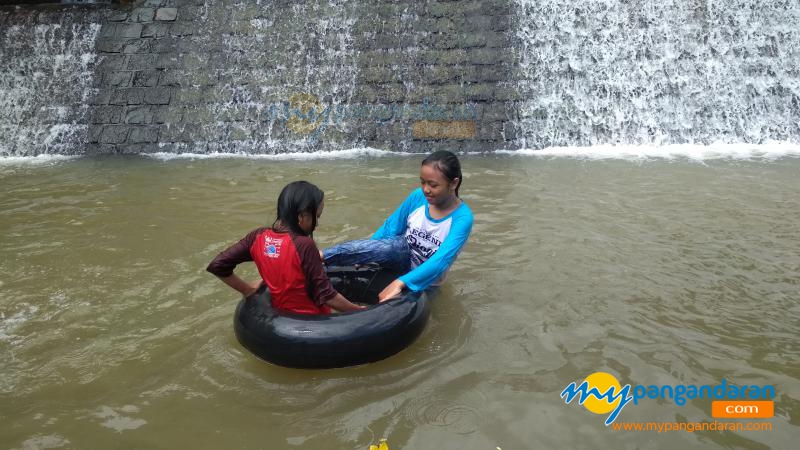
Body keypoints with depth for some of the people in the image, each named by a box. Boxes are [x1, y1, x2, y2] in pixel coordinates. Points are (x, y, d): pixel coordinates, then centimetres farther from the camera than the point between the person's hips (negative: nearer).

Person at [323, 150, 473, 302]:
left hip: (424, 280, -1)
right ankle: (320, 257, -32)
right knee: (385, 247, -33)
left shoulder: (462, 218, -24)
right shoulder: (418, 197, -11)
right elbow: (390, 228, -3)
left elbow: (440, 261, -35)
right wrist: (362, 257, -12)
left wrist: (400, 283, -46)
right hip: (404, 255, 1)